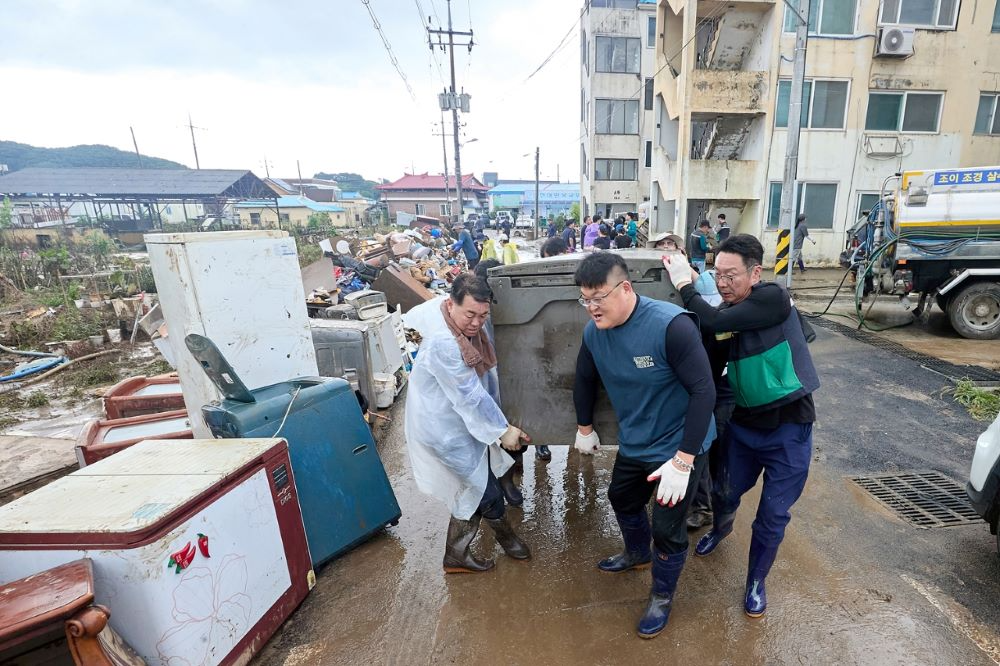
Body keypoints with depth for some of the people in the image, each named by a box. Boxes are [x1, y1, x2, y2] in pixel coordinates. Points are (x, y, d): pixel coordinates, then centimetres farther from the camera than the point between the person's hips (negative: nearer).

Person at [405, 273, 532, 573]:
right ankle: (506, 537, 37)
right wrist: (502, 431, -13)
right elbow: (470, 396, -23)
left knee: (473, 493, 18)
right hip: (444, 431, -9)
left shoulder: (468, 333, 1)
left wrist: (503, 427, 2)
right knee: (487, 493, 8)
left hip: (461, 424, 9)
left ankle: (456, 555, 36)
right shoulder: (443, 343, -29)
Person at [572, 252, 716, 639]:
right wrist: (585, 428, 18)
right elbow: (585, 380, 7)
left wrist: (682, 461, -27)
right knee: (622, 500, 25)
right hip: (633, 444, 7)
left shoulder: (671, 325, -30)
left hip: (678, 447, -6)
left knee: (667, 528, 6)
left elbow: (704, 391, -27)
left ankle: (662, 597, 37)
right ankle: (638, 555, 57)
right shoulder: (594, 332, -10)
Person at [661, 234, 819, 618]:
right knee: (723, 493, 19)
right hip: (743, 423, 5)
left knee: (772, 515, 7)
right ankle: (721, 529, 53)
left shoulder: (774, 298, -19)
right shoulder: (724, 314, -2)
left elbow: (716, 324, -30)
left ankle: (756, 582, 31)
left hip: (788, 428, -5)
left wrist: (684, 286, -19)